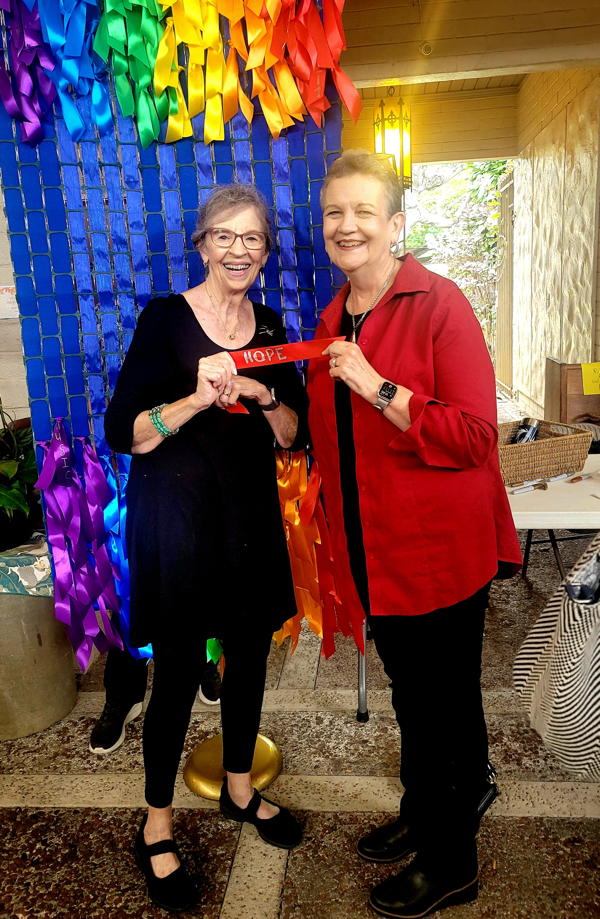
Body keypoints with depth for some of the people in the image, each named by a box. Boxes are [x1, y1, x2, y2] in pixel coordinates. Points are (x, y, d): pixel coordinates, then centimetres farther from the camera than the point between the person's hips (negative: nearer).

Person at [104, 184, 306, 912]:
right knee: (178, 674, 3)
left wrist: (266, 396, -15)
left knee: (249, 655, 16)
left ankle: (239, 789, 41)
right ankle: (156, 826, 28)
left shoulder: (269, 326, 6)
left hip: (250, 515, 5)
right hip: (176, 518, -5)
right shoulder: (165, 319, -9)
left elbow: (292, 435, 5)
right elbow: (122, 433, -14)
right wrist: (196, 399, -29)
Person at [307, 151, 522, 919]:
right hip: (374, 551, 7)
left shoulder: (438, 305, -14)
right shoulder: (332, 319, 9)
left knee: (441, 704, 10)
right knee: (410, 694, 23)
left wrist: (379, 388, -26)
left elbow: (474, 435, -22)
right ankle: (425, 813, 47)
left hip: (438, 549, -6)